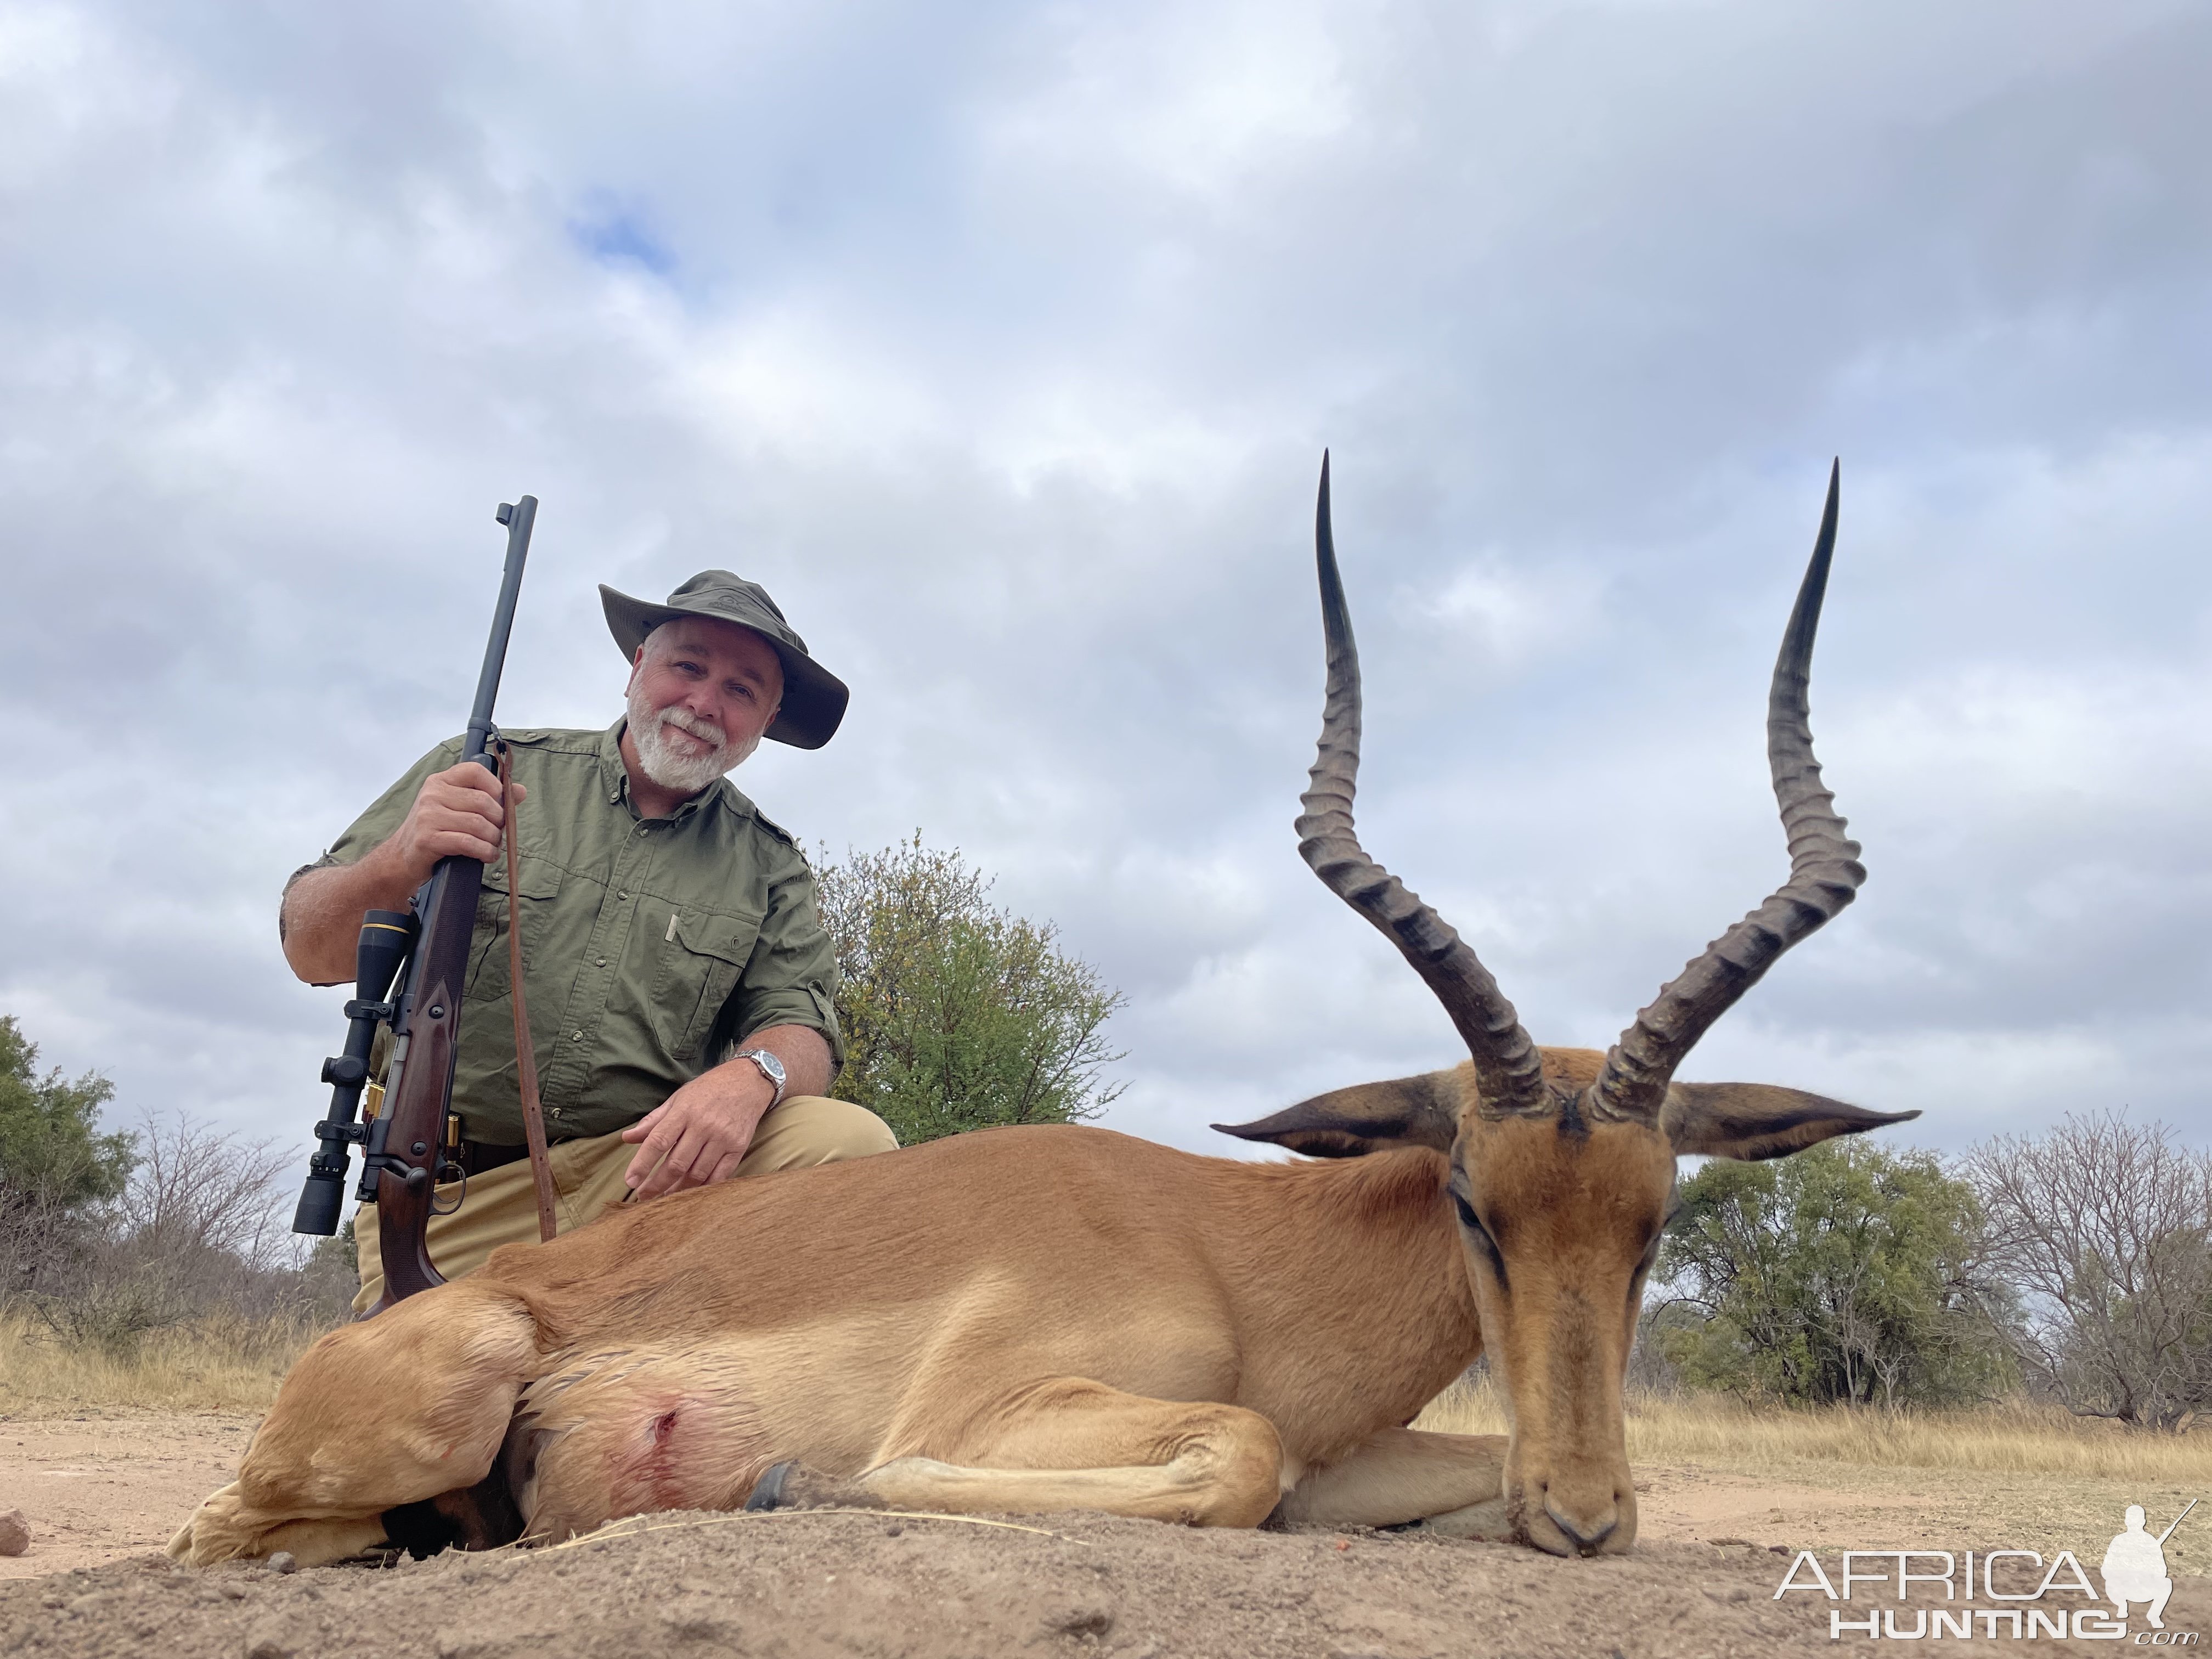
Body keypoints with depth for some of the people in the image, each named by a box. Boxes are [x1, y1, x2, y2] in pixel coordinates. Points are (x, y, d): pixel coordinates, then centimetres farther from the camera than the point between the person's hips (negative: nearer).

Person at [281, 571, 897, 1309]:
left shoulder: (768, 867, 10)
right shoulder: (486, 772, 6)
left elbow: (799, 1026, 0)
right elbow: (313, 955, 4)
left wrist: (749, 1076, -25)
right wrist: (398, 864, -19)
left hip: (651, 1169, 1)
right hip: (454, 1198, 0)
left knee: (851, 1143, -23)